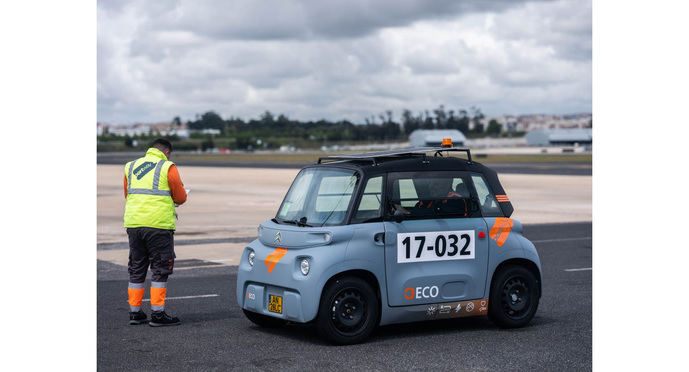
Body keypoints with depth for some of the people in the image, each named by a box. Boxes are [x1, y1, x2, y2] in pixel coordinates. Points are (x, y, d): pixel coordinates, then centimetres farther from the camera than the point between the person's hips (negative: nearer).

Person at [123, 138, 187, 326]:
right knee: (160, 269, 1)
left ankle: (135, 313, 16)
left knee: (136, 269, 13)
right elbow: (180, 197, 1)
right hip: (159, 225, -5)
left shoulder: (131, 166, 14)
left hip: (133, 223, 5)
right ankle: (158, 314, 0)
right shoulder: (168, 167, -2)